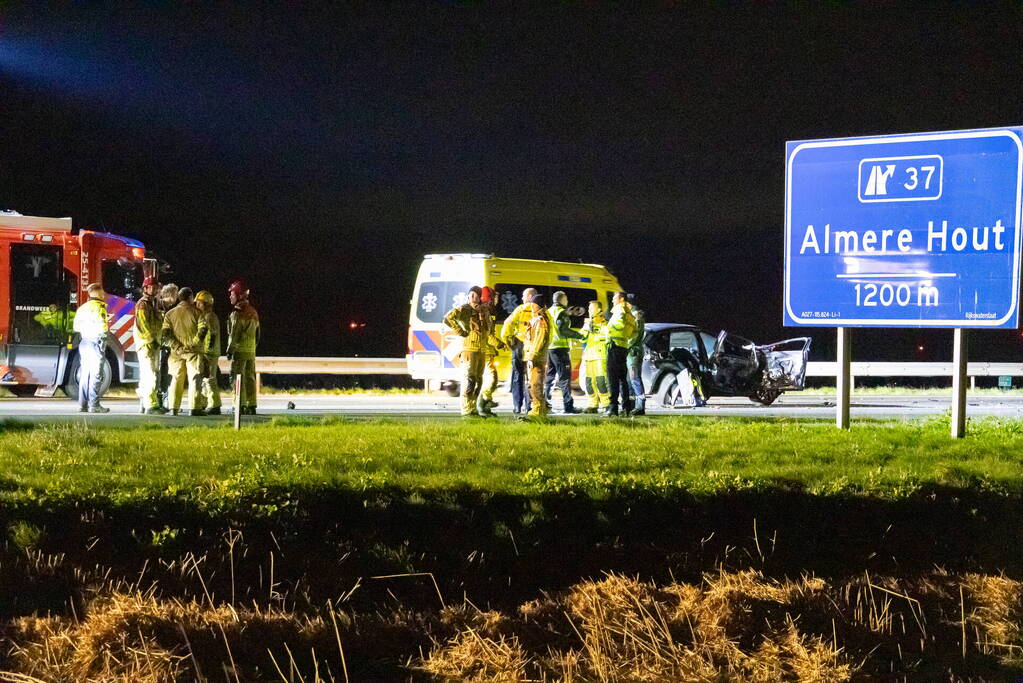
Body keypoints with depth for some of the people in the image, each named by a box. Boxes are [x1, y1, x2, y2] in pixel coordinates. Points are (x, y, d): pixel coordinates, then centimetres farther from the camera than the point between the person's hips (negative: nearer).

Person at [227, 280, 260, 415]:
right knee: (250, 378, 11)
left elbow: (235, 334, -15)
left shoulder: (238, 313, -12)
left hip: (239, 350, -8)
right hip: (251, 351, 8)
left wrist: (230, 350, -12)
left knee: (237, 378, -6)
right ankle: (252, 406, 12)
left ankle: (241, 406, -11)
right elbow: (257, 333, 19)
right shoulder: (253, 312, 15)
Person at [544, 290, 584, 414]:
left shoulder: (548, 312, 16)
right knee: (564, 377, -7)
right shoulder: (561, 312, -9)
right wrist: (579, 336, -14)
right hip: (560, 347, -8)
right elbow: (563, 330, -19)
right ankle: (568, 406, -10)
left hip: (549, 347, 8)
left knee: (550, 376, 16)